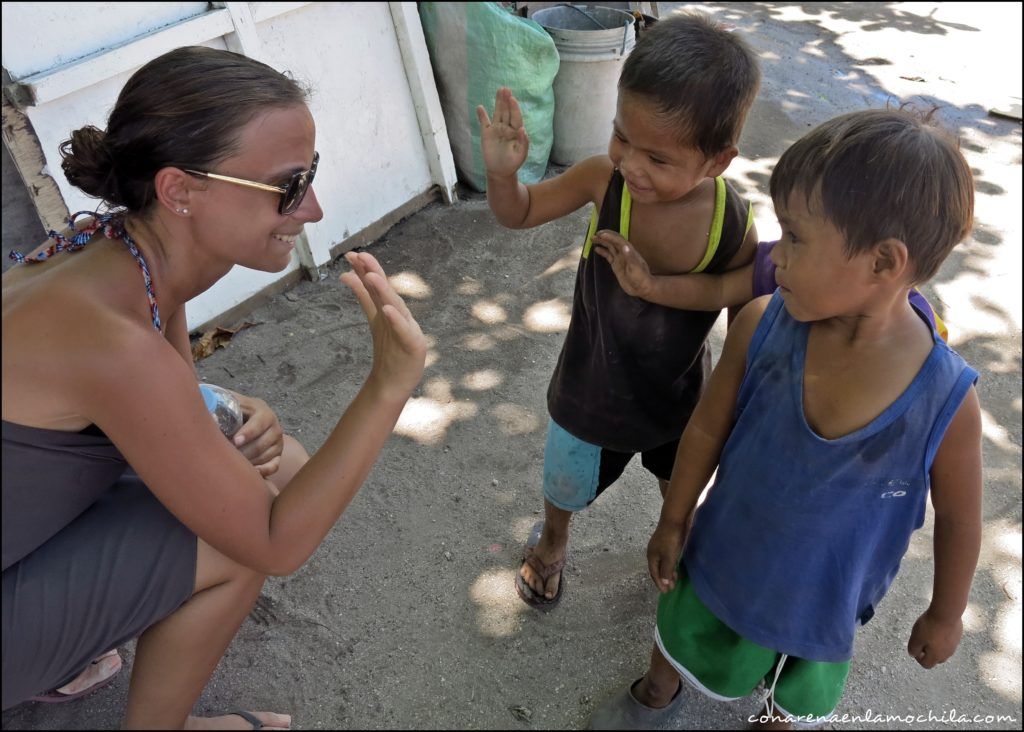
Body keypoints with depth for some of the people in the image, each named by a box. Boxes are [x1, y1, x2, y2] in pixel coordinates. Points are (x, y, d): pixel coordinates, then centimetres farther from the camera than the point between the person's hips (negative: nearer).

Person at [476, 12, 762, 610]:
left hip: (679, 400, 1)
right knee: (566, 490, 27)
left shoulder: (734, 224, -26)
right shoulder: (604, 178, -28)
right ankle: (552, 542, 63)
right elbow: (519, 214, -13)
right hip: (591, 397, 0)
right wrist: (502, 173, -33)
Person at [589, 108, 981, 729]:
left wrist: (946, 613, 4)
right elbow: (707, 429, -11)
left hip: (824, 597, -1)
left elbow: (958, 518, -11)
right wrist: (673, 522, 1)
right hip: (725, 556, 1)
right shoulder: (761, 327, -26)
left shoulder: (948, 401, -29)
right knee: (684, 641, 29)